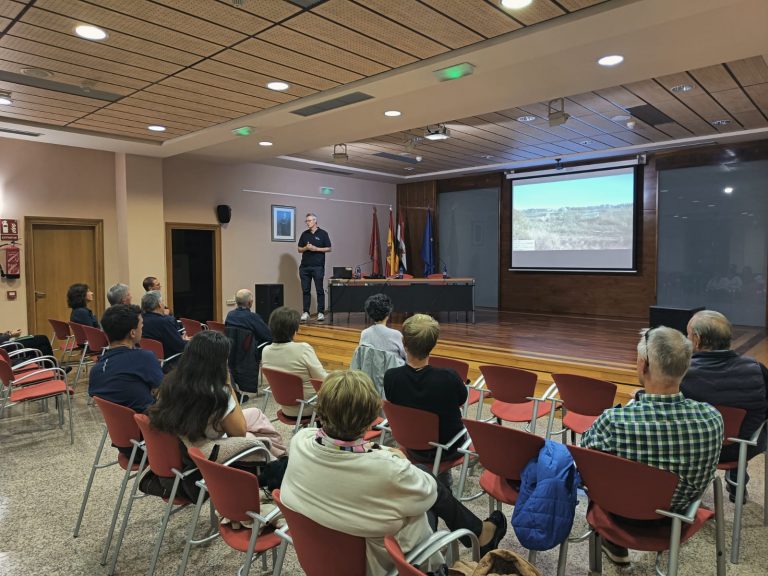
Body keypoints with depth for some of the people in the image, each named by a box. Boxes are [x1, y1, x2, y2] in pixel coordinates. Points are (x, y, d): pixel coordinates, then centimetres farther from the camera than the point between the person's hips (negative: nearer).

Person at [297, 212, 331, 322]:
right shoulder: (304, 234, 11)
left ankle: (321, 312, 6)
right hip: (304, 267, 4)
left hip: (318, 266, -4)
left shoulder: (323, 233, 1)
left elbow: (329, 249, -1)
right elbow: (299, 249, 13)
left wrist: (316, 248, -12)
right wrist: (306, 248, -8)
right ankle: (306, 312, 12)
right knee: (305, 290, 5)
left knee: (319, 290, 0)